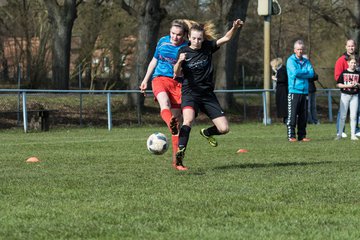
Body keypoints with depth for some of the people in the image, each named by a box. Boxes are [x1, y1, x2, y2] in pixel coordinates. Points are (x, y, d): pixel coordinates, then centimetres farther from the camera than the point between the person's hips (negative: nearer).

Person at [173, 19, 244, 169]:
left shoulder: (207, 47, 2)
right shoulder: (184, 51, -3)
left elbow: (226, 38, -6)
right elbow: (177, 74, -12)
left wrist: (234, 28, -24)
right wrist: (179, 62, -32)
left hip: (208, 94, 3)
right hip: (190, 93, -3)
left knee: (224, 128, -3)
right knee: (188, 119, -34)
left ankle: (206, 133, 30)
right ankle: (180, 151, -35)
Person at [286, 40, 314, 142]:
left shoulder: (306, 61, 15)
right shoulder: (291, 60, 0)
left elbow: (311, 73, 0)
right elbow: (295, 72, -16)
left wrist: (300, 73, -9)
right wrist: (306, 72, -3)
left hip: (304, 91, 5)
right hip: (294, 90, -5)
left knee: (303, 115, 7)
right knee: (292, 114, -7)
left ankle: (302, 135, 12)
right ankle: (291, 135, -6)